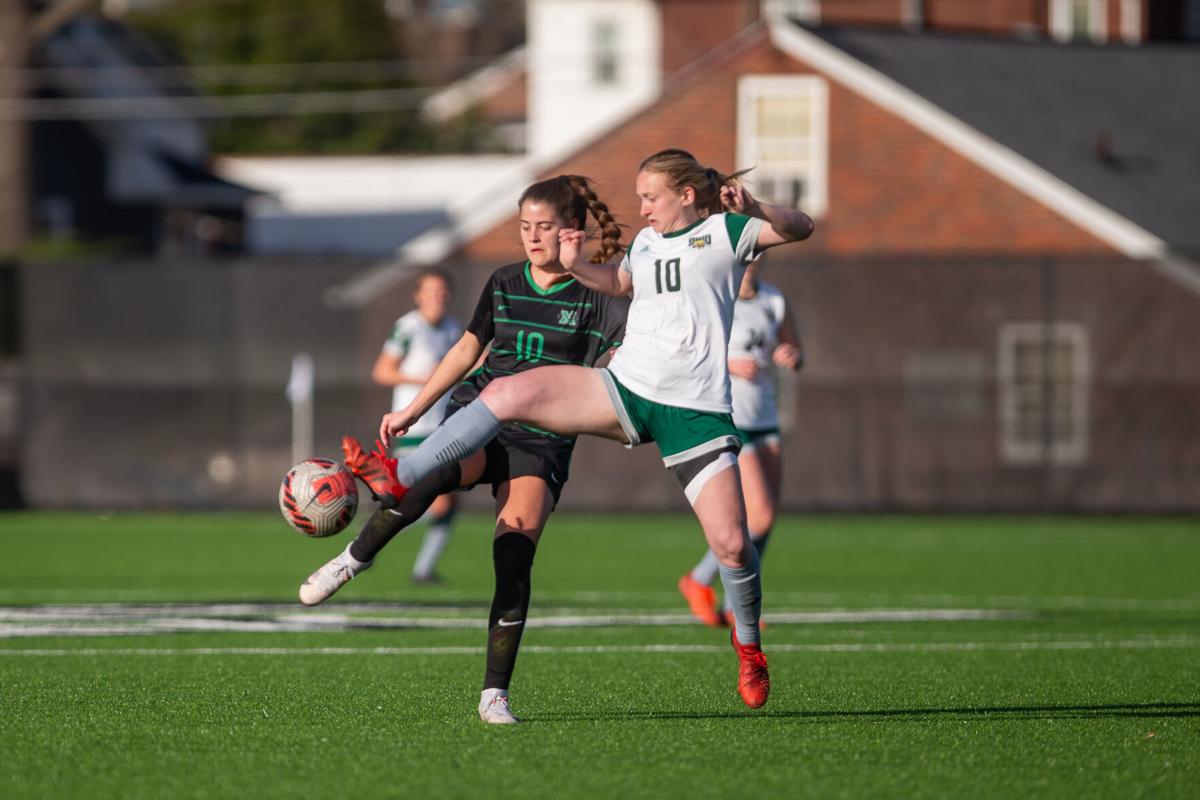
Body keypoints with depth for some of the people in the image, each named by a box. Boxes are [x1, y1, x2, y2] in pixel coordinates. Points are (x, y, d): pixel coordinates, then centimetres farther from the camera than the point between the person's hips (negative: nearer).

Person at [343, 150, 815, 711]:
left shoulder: (724, 233, -1)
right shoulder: (645, 242, 16)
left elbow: (800, 228, -13)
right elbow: (620, 281, 35)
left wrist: (754, 208, -31)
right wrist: (574, 267, 16)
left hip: (695, 411, -5)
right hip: (624, 391, 5)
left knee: (731, 544, -11)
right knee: (507, 393, -15)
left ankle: (747, 641, 18)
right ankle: (399, 478, -16)